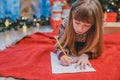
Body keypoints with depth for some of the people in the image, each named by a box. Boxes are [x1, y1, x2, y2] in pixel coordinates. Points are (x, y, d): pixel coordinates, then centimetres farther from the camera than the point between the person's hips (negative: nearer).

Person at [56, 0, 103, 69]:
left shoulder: (96, 29, -40)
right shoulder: (65, 24, -39)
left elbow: (94, 48, -26)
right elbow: (61, 45, -30)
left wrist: (85, 55, -48)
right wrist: (62, 55, -52)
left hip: (85, 47, 3)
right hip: (70, 46, -3)